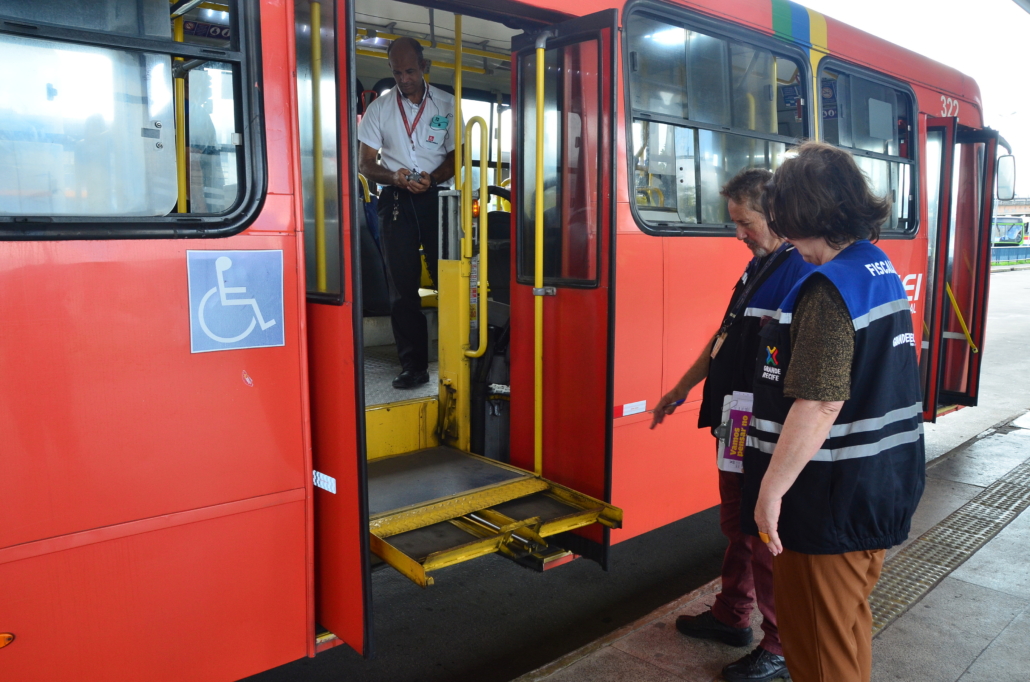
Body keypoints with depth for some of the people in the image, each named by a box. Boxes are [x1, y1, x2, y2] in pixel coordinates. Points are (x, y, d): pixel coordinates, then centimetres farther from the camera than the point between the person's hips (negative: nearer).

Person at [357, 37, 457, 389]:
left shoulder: (446, 104, 6)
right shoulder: (379, 108, 8)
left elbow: (455, 155, 7)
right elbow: (365, 163, 6)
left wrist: (432, 178, -14)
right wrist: (395, 177, -15)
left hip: (436, 198, -1)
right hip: (396, 201, 1)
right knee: (402, 286, 1)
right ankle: (413, 365, 6)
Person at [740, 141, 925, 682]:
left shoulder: (829, 289, -23)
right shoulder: (884, 273, 7)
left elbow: (820, 404, -29)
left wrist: (772, 490, -22)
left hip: (829, 506, -9)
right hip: (885, 491, 9)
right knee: (851, 626, 26)